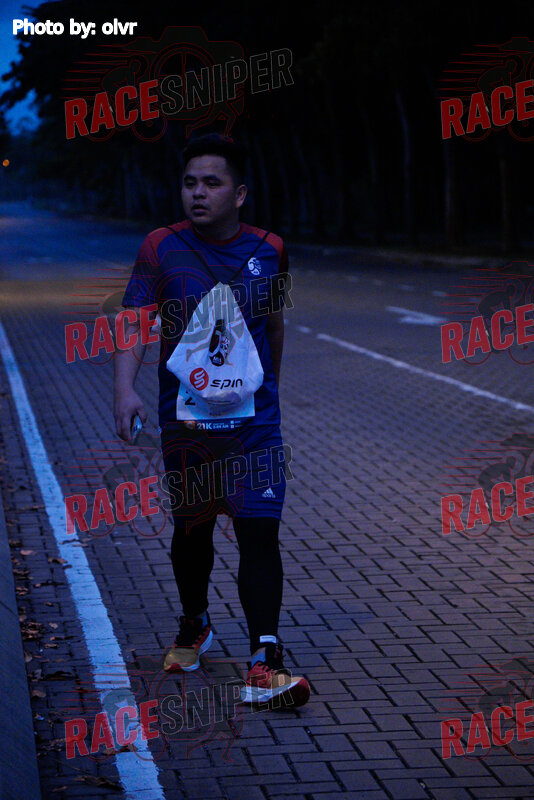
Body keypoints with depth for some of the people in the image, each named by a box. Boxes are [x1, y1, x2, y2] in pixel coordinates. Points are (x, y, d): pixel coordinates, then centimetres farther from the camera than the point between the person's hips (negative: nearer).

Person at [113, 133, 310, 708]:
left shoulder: (268, 250, 1)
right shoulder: (162, 248, -5)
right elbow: (134, 321, -14)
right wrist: (125, 389, -30)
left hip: (253, 418, 0)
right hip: (185, 418, 0)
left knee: (259, 532, -10)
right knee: (192, 530, 14)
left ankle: (264, 665, -11)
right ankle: (194, 626, 41)